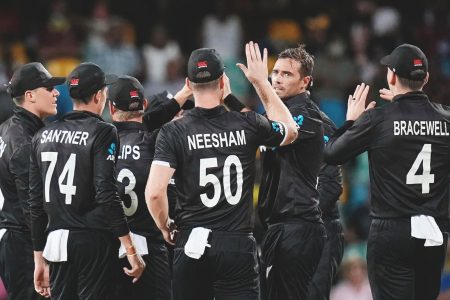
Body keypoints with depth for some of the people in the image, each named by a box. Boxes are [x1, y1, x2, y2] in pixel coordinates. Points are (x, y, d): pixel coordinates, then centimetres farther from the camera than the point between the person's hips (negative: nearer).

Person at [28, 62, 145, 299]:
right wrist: (131, 250, -14)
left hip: (56, 242, 5)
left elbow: (36, 202, 11)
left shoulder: (43, 135, 10)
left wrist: (39, 258, 17)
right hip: (94, 243, -5)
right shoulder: (102, 133, -7)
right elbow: (106, 195, -15)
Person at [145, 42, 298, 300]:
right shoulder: (247, 125, 0)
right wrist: (262, 83, 26)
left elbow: (155, 192, -13)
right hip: (238, 245, 0)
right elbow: (290, 131, 22)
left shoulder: (174, 132, -5)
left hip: (192, 246, 0)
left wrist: (165, 228, 7)